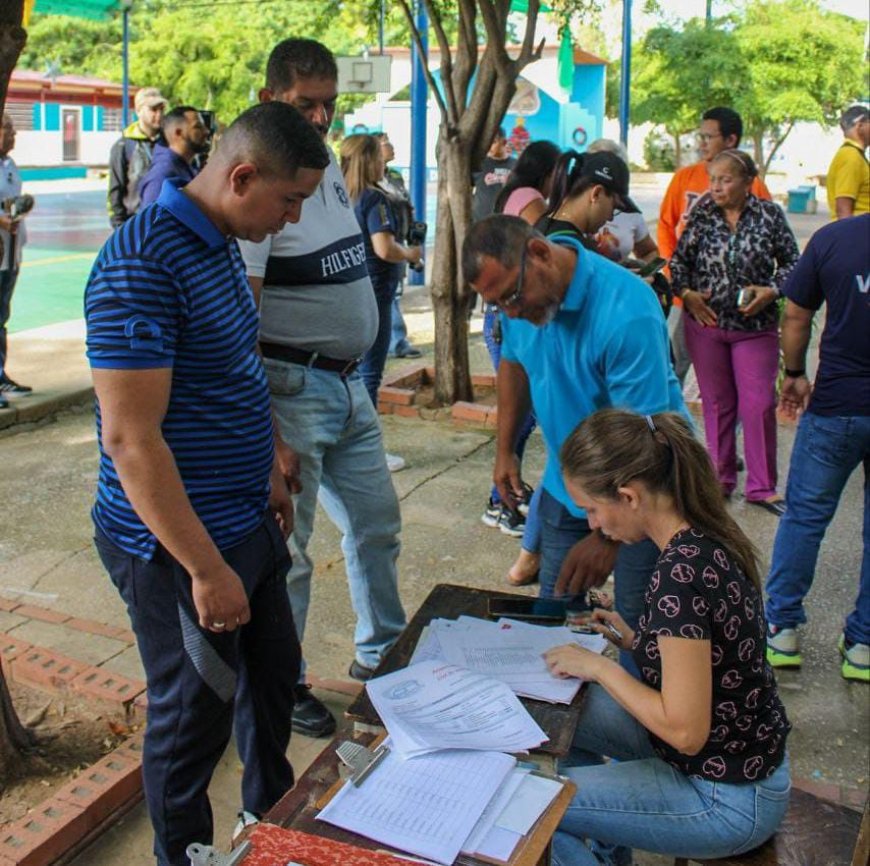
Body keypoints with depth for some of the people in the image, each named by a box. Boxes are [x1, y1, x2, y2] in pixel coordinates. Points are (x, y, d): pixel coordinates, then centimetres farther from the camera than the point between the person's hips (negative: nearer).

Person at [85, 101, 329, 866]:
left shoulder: (219, 245, 6)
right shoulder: (143, 265, -24)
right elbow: (130, 439, -27)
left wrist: (269, 478, 20)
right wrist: (206, 568, -24)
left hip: (243, 520, 10)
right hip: (179, 544, -9)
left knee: (274, 672, 24)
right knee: (195, 714, 9)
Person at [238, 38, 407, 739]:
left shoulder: (328, 165, 9)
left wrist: (358, 372, 17)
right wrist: (266, 438, -26)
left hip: (349, 383, 9)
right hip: (291, 388, -9)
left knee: (376, 522, 19)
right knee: (284, 549, 2)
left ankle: (382, 651, 38)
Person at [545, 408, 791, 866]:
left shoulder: (681, 573, -30)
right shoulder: (708, 535, -3)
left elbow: (685, 731, -27)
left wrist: (600, 667, -16)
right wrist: (635, 640, 3)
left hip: (728, 802, -9)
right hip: (745, 753, 9)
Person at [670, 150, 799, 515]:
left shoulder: (770, 215, -3)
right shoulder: (701, 216, 0)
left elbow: (791, 262, 2)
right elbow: (679, 259, 7)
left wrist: (770, 292, -13)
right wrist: (686, 293, -8)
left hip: (756, 326, -1)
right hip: (706, 323, 2)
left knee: (759, 406, -3)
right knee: (716, 404, 11)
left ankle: (762, 487, 10)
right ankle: (720, 479, 24)